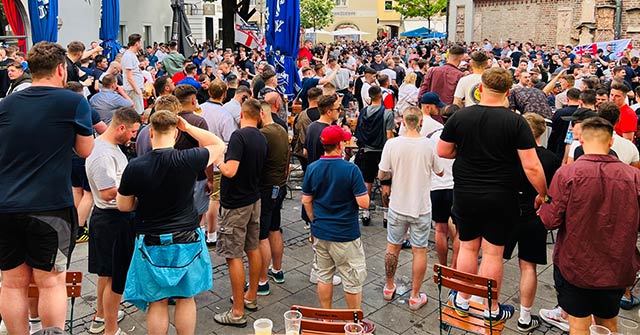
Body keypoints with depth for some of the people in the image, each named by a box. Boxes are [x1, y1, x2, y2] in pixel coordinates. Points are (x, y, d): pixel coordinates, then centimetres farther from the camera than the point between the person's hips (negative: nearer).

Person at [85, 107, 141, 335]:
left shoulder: (112, 147, 9)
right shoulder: (103, 155, -24)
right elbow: (108, 193, -28)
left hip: (116, 217, 11)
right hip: (113, 221, -11)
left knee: (107, 272, 23)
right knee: (115, 278, 1)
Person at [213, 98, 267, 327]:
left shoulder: (239, 136, -19)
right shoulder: (262, 138, 7)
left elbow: (230, 171, -26)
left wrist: (218, 161, -7)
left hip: (236, 203, -9)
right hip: (254, 199, 9)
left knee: (233, 255, -2)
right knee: (252, 249, 17)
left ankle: (238, 312, 4)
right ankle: (251, 297, 31)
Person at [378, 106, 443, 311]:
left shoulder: (392, 144, -13)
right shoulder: (430, 145, -13)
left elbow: (381, 175, -8)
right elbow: (440, 173, 2)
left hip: (398, 207, 1)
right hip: (421, 208, -1)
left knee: (393, 247, 18)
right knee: (419, 251, 10)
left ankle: (389, 287, 34)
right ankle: (415, 297, 20)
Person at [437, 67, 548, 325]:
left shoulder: (460, 117, -6)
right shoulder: (515, 122, -12)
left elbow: (442, 151, 3)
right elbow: (531, 166, -13)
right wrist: (543, 194, 0)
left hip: (465, 195, 2)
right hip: (500, 198, -2)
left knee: (468, 247, 17)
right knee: (493, 253, 8)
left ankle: (462, 300, 32)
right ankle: (492, 310, 23)